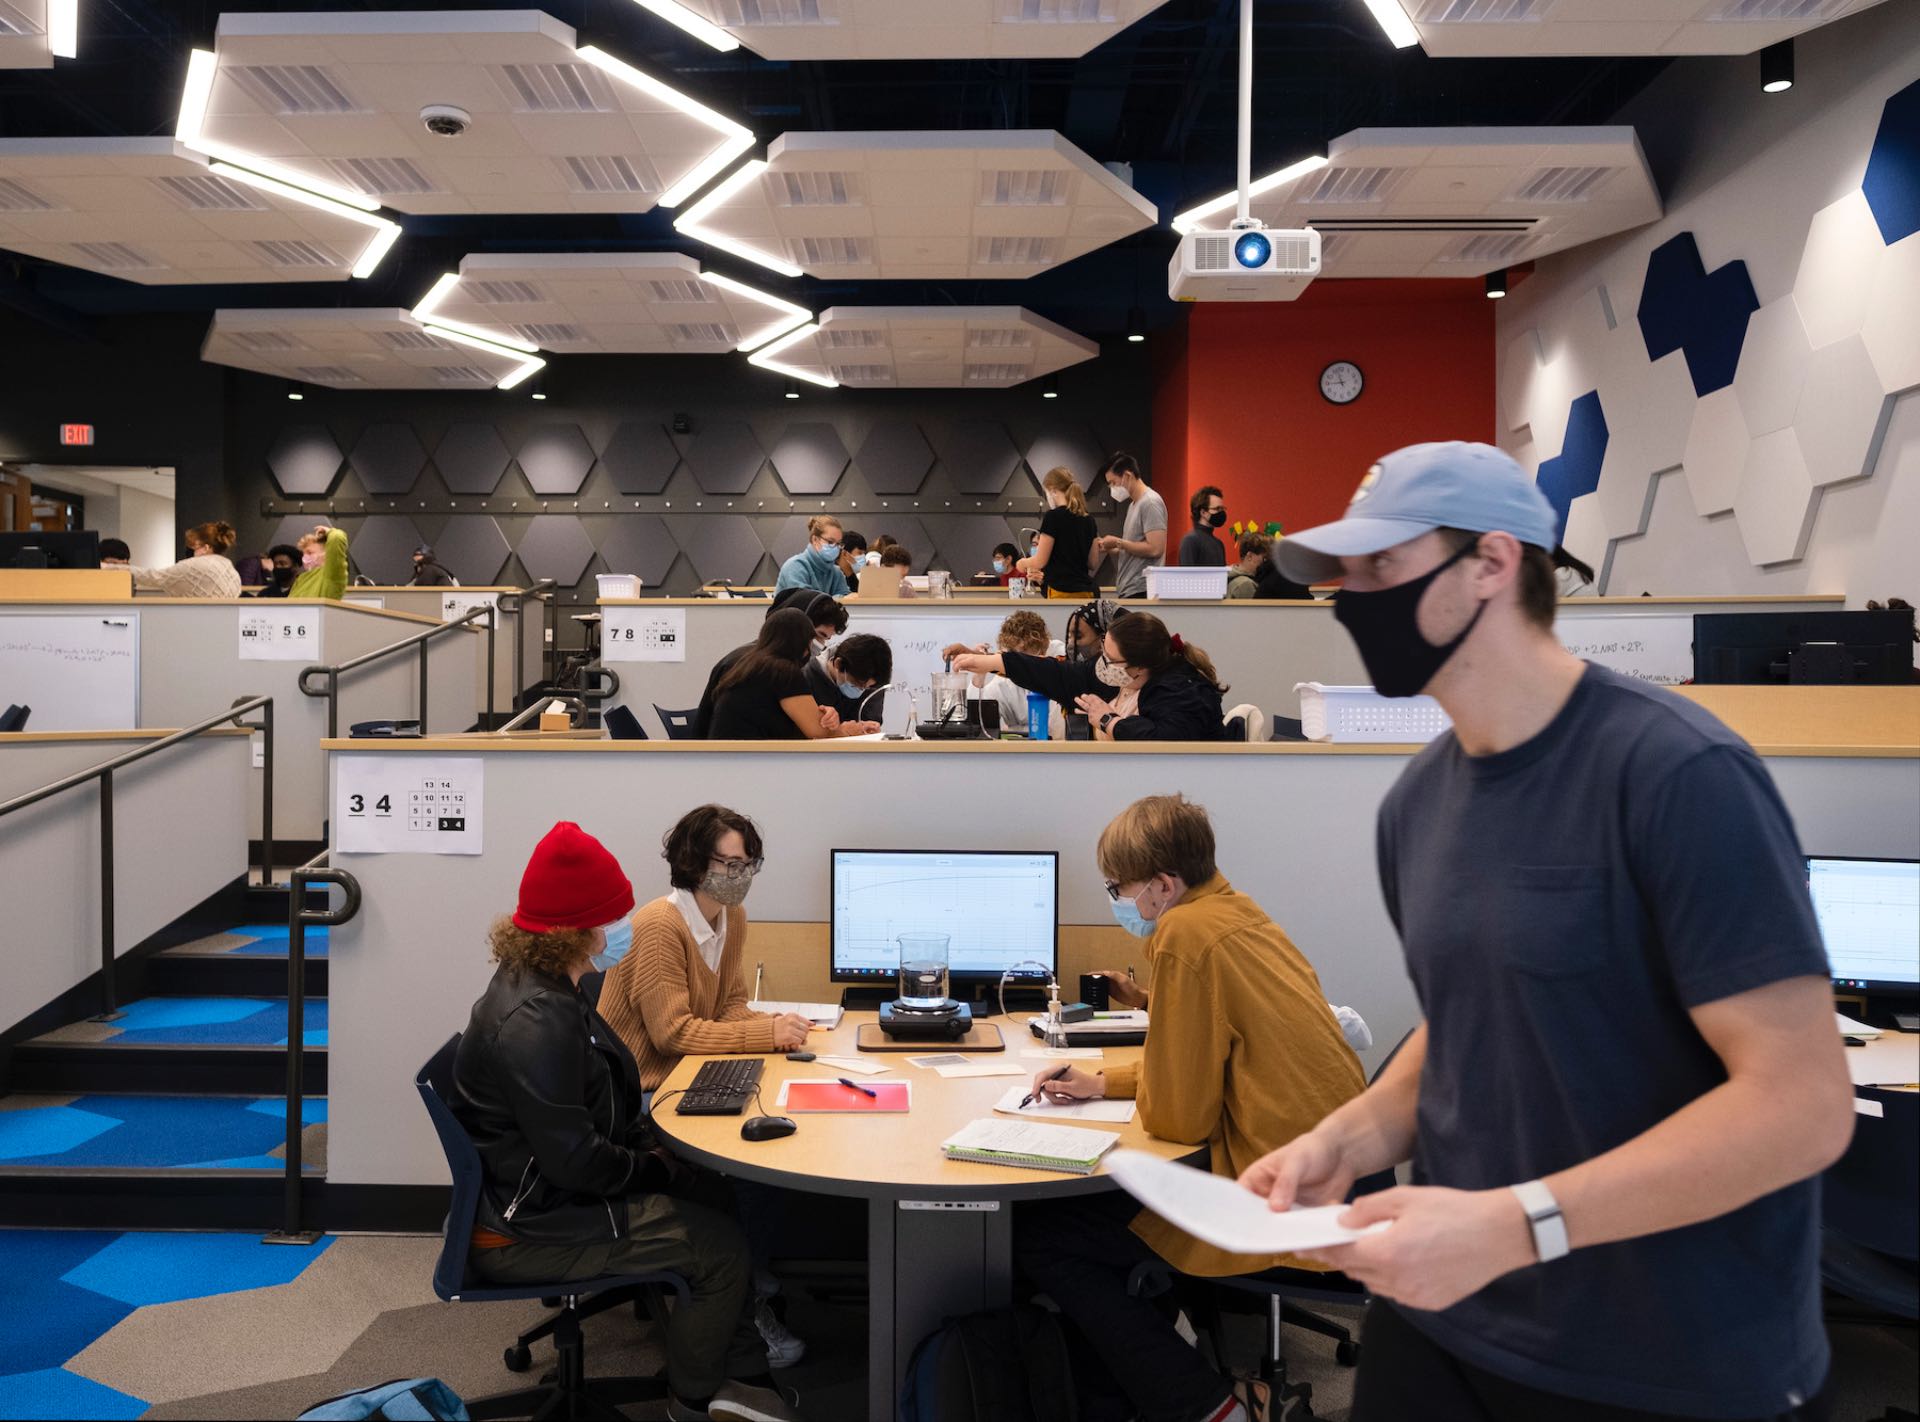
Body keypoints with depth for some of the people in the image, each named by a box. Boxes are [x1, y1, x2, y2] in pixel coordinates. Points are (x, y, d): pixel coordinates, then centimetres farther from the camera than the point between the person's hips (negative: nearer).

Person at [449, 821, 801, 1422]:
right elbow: (574, 1161, -27)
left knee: (716, 1205, 9)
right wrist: (658, 1169, -12)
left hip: (541, 1193, 10)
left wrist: (650, 1142, 2)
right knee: (722, 1246, -7)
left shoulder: (541, 988, 6)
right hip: (526, 1231, -10)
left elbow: (591, 1107, 15)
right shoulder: (535, 1022, -29)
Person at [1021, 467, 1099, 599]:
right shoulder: (1089, 519, 11)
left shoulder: (1053, 516, -8)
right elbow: (1093, 563, 13)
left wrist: (1023, 563, 13)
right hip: (1086, 591, 6)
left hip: (1062, 592, -6)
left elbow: (1040, 561, -7)